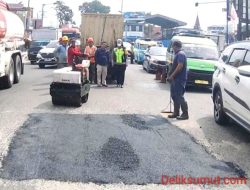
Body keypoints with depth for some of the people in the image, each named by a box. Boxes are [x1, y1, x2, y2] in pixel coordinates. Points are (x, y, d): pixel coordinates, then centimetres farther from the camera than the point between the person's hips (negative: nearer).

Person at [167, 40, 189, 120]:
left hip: (179, 79, -10)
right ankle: (176, 113, 21)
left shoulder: (180, 54, -14)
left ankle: (185, 114, -5)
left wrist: (172, 75, -19)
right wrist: (170, 76, 17)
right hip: (175, 79, 11)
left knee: (179, 96, -9)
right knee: (174, 96, 14)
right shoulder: (177, 54, 18)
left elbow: (180, 66, -24)